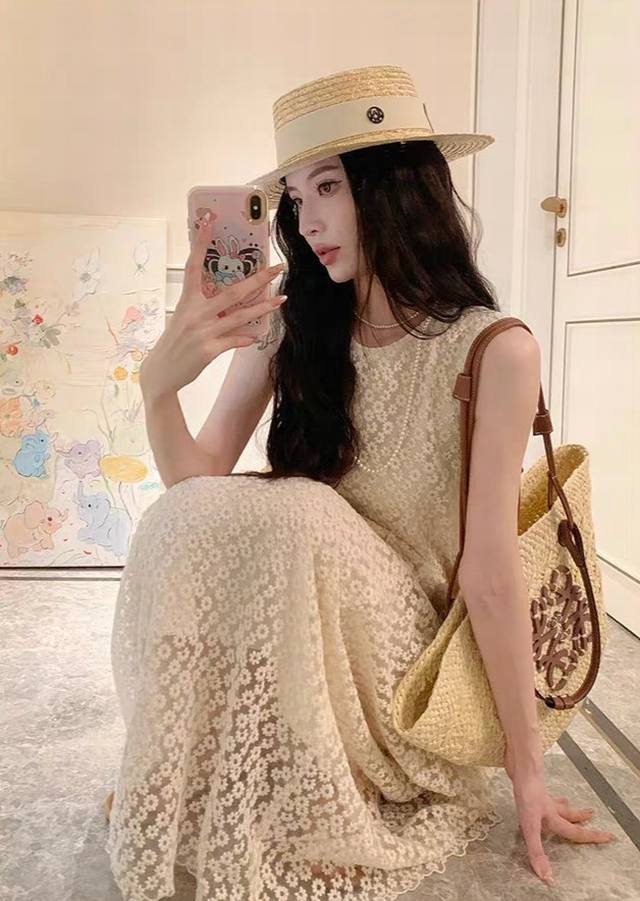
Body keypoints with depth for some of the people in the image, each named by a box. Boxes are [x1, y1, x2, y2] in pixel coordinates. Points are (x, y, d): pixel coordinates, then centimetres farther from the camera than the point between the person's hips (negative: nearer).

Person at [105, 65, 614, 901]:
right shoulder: (292, 332, -3)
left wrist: (526, 767, -10)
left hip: (403, 644, -3)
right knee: (184, 519, -23)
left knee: (295, 517, -30)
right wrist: (160, 382, -23)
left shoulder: (495, 353, -16)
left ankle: (295, 829, -10)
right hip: (278, 635, 4)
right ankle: (183, 795, -2)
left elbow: (490, 568, -16)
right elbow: (197, 491, -4)